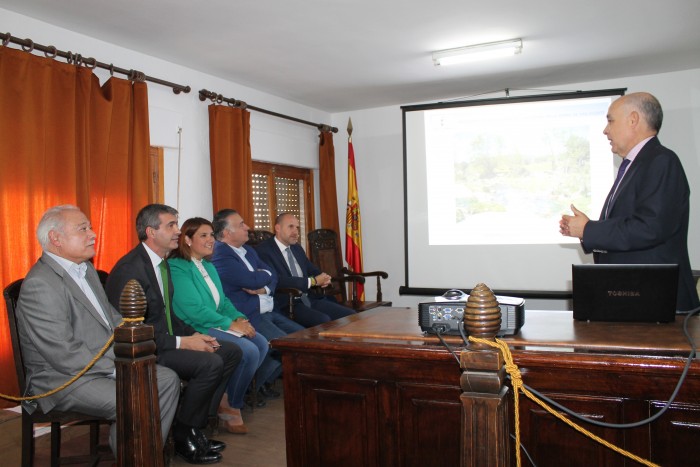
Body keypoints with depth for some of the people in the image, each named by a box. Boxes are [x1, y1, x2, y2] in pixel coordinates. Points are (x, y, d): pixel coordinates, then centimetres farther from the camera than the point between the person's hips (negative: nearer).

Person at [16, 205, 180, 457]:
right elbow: (65, 355, -24)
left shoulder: (86, 268, 12)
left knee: (168, 379, -2)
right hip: (63, 377, -9)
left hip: (110, 362, 9)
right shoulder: (40, 284, -19)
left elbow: (112, 317, 16)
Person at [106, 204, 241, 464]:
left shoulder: (162, 263, 10)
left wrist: (193, 334, 0)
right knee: (210, 363, -26)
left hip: (164, 340, 10)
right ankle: (183, 436, -4)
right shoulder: (129, 268, -19)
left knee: (231, 352, 0)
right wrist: (181, 342, -23)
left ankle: (196, 426, 8)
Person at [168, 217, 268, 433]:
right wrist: (231, 324, -19)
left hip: (217, 324, 9)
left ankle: (228, 399, 1)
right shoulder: (177, 267, -11)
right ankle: (231, 407, -1)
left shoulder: (209, 267, 18)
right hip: (196, 329, -9)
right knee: (249, 351, -23)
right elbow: (195, 310, -19)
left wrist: (239, 318, -3)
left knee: (262, 344, -11)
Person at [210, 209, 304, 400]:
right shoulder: (220, 255, -13)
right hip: (247, 316, -10)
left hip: (269, 311, 10)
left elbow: (272, 276, 15)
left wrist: (265, 289, -8)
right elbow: (252, 281, -22)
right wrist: (265, 274, 0)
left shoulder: (248, 250, 18)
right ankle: (262, 383, 3)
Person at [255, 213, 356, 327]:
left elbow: (313, 270, 26)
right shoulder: (264, 250, -7)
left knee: (350, 315, -9)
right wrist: (313, 281, -14)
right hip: (287, 305, -7)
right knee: (323, 321, -31)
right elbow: (278, 281, -20)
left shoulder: (297, 248, 18)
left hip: (309, 299, 8)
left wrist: (324, 278, 1)